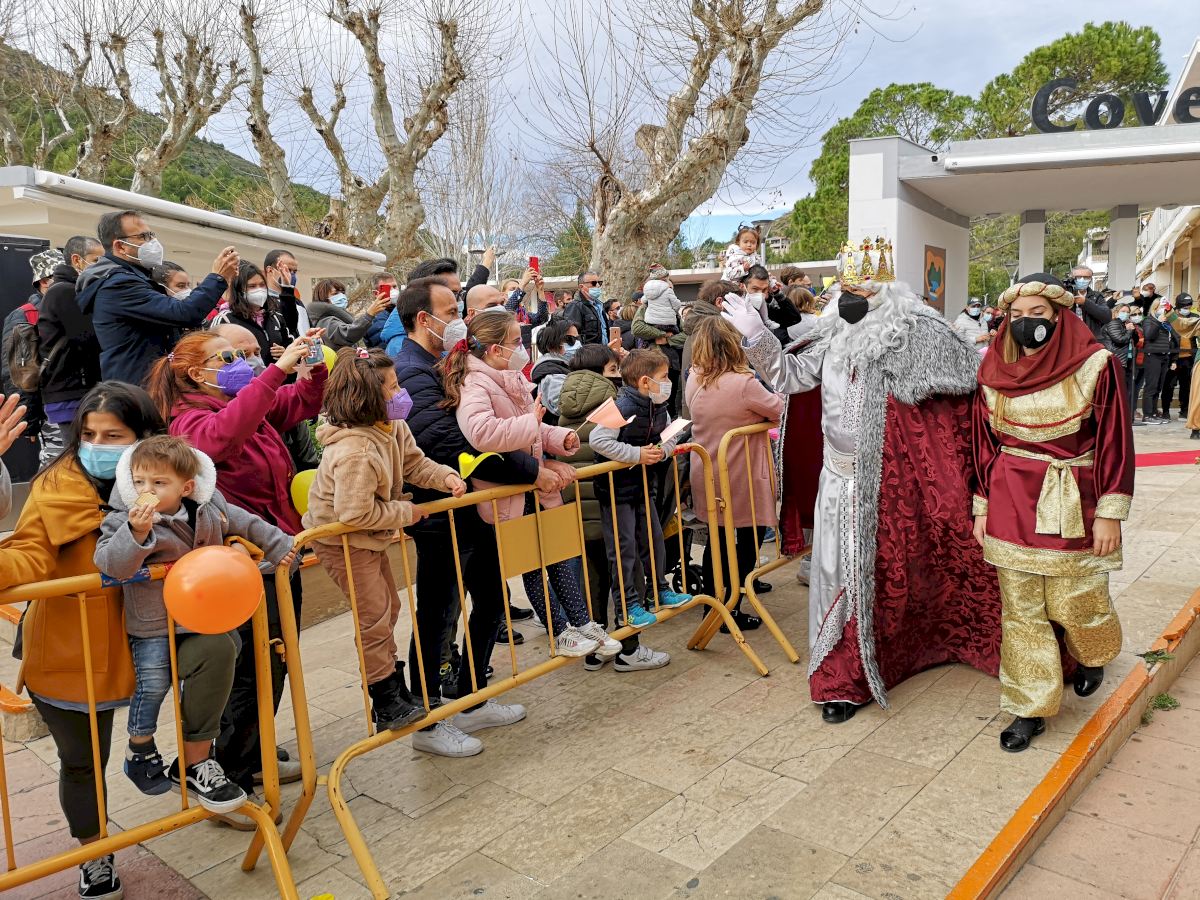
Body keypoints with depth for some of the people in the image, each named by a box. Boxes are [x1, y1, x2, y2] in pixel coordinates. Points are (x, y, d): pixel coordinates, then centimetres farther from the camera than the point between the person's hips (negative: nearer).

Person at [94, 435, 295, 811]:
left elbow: (241, 522, 16)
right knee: (153, 682, -13)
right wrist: (136, 534, -44)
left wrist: (276, 544, 21)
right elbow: (111, 564, -29)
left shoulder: (209, 509, -2)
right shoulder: (124, 522, -15)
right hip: (155, 627, -5)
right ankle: (140, 748, 21)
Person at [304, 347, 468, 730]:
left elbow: (415, 464, 7)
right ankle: (386, 705, 12)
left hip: (370, 538, 10)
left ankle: (395, 692, 35)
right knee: (374, 617, -3)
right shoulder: (354, 452, -34)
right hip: (342, 542, -10)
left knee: (388, 608, 19)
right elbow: (355, 513, -35)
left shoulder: (392, 429, -5)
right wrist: (405, 513, -22)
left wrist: (446, 477, -12)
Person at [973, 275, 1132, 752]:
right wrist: (983, 506, 7)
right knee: (1020, 610, 6)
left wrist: (1110, 513, -9)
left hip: (1070, 506, -3)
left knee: (1074, 601, 7)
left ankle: (1093, 655, 43)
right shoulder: (995, 372, 3)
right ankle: (1031, 708, 19)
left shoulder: (1095, 365, -7)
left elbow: (1115, 442, -7)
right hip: (1011, 503, 3)